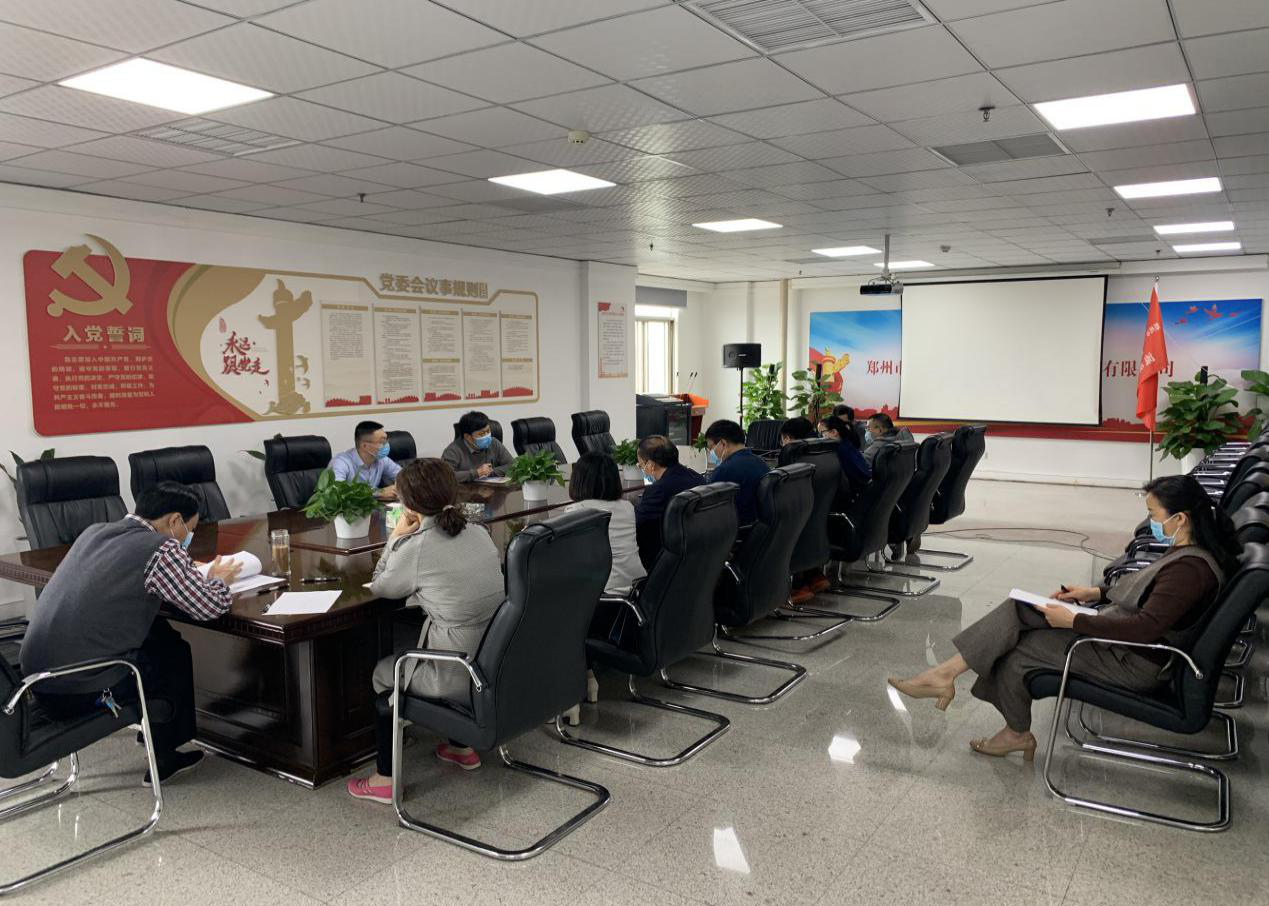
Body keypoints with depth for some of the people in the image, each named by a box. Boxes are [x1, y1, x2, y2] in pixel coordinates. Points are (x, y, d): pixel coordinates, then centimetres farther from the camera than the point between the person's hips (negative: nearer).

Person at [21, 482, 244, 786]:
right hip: (81, 690, -7)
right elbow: (211, 607, -11)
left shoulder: (94, 531, 10)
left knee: (159, 632, 21)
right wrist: (218, 579, 11)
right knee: (176, 652, 16)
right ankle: (164, 758, 28)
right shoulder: (160, 548, -14)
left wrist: (188, 570, 21)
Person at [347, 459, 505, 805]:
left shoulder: (417, 547, -17)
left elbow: (379, 586, 2)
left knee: (383, 672, 24)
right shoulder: (479, 533, 2)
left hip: (460, 679, -6)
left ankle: (385, 778, 30)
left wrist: (397, 536, 9)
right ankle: (461, 748, 45)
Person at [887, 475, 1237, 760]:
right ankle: (946, 674, -6)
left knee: (1015, 648, -8)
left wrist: (1074, 621, -27)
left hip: (1134, 662, -10)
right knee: (1018, 610, -4)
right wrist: (1096, 592, 7)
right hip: (1120, 637, 10)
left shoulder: (1190, 568, -25)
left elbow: (1146, 626, -31)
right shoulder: (1186, 552, 6)